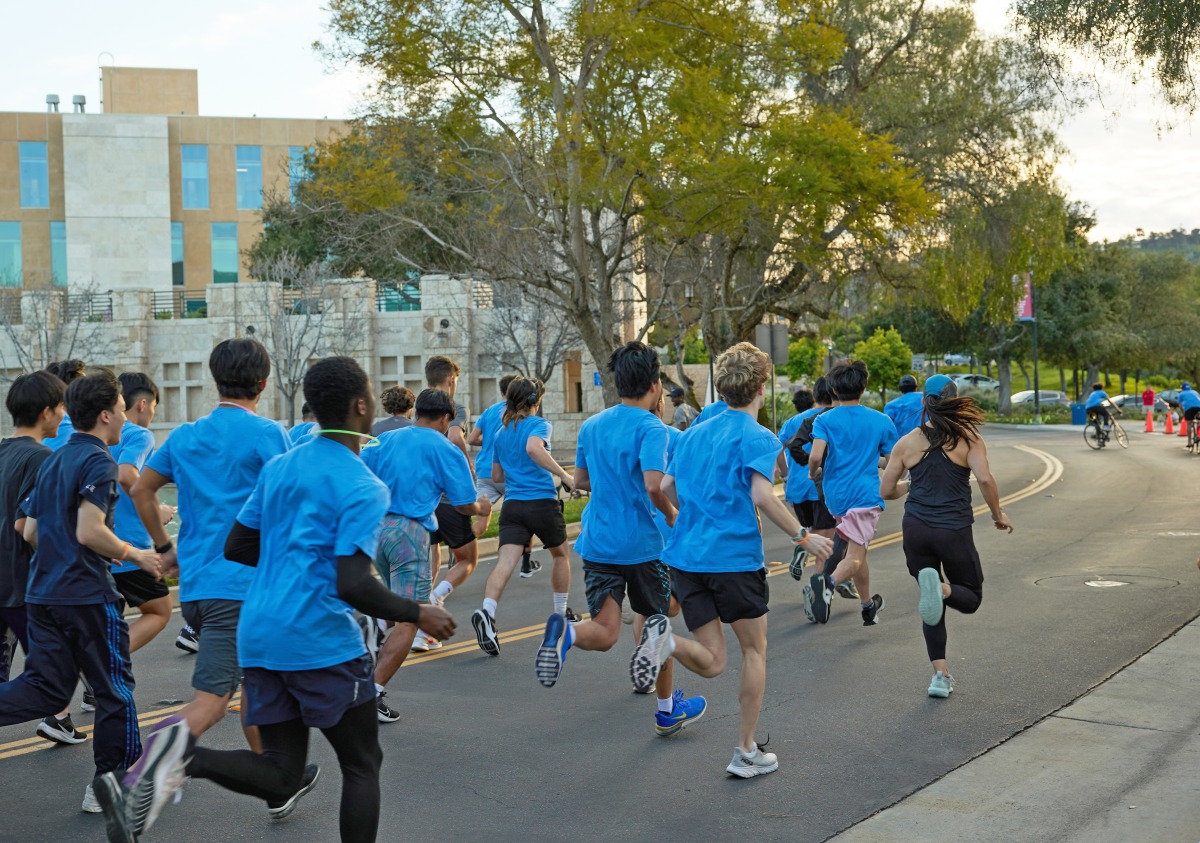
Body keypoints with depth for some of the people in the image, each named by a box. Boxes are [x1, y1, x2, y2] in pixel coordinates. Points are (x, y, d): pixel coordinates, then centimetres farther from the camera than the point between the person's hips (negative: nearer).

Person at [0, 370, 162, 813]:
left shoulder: (52, 461, 14)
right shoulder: (99, 461, -13)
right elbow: (89, 532, -24)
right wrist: (135, 555, -9)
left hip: (43, 593, 8)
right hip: (88, 595, -8)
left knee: (46, 689, 11)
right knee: (114, 690, 7)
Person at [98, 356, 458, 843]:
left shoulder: (277, 467, 11)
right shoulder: (363, 488, -12)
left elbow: (236, 548, 17)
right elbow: (353, 586, -20)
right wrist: (417, 615, -6)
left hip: (259, 636, 7)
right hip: (322, 641, -6)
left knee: (281, 773, 9)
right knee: (362, 766, 11)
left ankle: (182, 755, -17)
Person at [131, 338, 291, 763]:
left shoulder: (185, 435, 11)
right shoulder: (268, 434, -7)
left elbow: (141, 490, 18)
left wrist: (165, 547, 24)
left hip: (194, 584, 7)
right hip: (242, 583, -7)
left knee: (253, 681, 22)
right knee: (211, 700, -10)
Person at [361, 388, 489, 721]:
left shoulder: (385, 440, 14)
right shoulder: (447, 450, 1)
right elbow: (465, 505, 2)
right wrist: (483, 506, 23)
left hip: (373, 527, 6)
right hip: (409, 531, -6)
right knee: (408, 619, -6)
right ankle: (373, 692, -13)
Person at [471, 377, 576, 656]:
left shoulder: (501, 433, 17)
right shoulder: (538, 424, -2)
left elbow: (496, 476, 23)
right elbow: (533, 448, -25)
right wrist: (563, 475, -24)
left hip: (512, 505, 4)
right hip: (542, 502, -4)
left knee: (505, 563, -11)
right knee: (561, 554, 21)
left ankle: (487, 612, -36)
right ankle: (562, 613, 31)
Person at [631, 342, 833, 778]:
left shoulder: (694, 433, 13)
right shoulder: (758, 437, -7)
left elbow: (667, 487, 16)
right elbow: (762, 496, -20)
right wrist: (803, 536, -10)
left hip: (685, 557, 5)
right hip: (735, 557, -5)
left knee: (711, 663, 9)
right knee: (754, 649, 15)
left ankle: (666, 638, -23)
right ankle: (746, 753, 17)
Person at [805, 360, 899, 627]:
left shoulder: (824, 420, 0)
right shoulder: (881, 420, 3)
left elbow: (816, 457, -15)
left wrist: (813, 472, 7)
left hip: (835, 496, 3)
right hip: (866, 495, -3)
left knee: (856, 552, 21)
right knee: (855, 557, -11)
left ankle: (868, 605, 32)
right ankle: (829, 582, -40)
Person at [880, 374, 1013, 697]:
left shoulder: (907, 443, 3)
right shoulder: (968, 439, -4)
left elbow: (886, 491, 5)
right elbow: (985, 479, -16)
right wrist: (998, 514, 0)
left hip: (916, 530, 3)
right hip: (954, 531, -2)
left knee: (933, 606, 15)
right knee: (971, 598, 15)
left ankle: (941, 675, 6)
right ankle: (942, 587, -21)